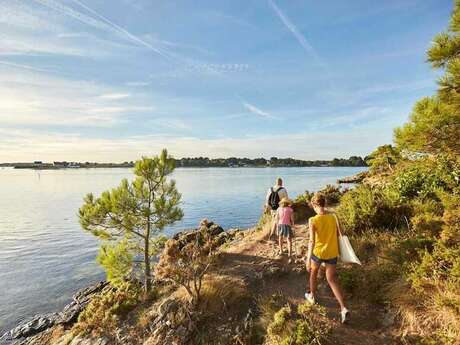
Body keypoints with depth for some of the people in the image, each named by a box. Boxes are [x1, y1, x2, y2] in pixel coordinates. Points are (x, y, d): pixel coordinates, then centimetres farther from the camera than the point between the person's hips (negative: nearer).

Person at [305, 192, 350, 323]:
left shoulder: (313, 220, -20)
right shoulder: (333, 216, -8)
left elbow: (312, 241, -24)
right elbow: (340, 234, 2)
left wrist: (308, 259, -21)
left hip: (318, 252, -3)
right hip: (332, 253, 3)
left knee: (313, 272, 25)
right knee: (332, 280, 12)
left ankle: (312, 296, 43)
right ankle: (343, 308, -2)